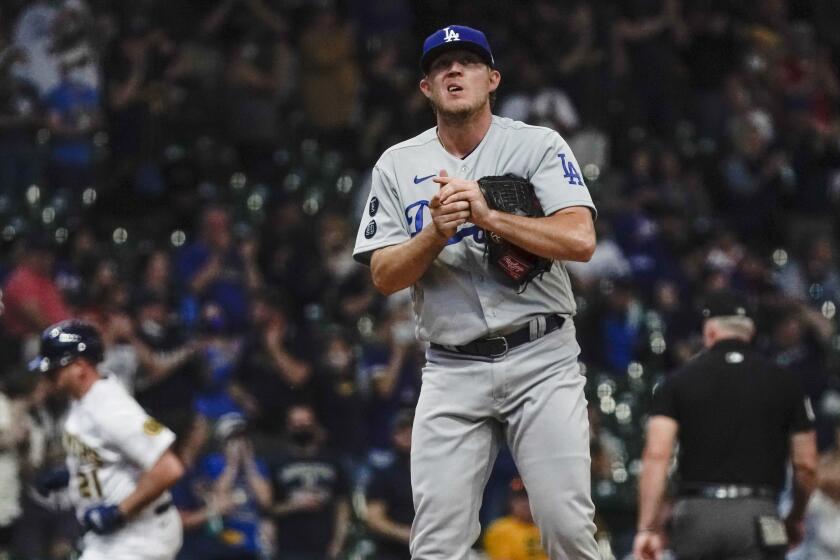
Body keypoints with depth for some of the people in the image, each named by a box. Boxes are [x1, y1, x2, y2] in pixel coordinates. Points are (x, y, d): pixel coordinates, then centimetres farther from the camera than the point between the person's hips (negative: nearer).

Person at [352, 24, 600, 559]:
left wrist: (488, 216, -19)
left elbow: (580, 240, -12)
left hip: (542, 359, -2)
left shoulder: (539, 146, 2)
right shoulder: (398, 165, 9)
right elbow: (384, 276, 3)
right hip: (453, 370, 2)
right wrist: (436, 234, -15)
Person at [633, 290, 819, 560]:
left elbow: (656, 456, -6)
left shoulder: (679, 381, 5)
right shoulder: (783, 382, 6)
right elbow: (806, 465, 7)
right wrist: (795, 518, 24)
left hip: (696, 515, 1)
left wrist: (648, 527, -7)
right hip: (757, 515, -1)